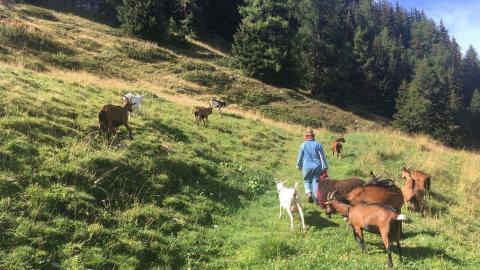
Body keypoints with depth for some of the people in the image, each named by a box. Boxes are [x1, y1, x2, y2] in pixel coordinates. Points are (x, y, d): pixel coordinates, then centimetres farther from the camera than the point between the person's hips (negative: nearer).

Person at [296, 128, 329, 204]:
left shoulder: (303, 145, -2)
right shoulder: (318, 144, -2)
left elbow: (300, 156, 5)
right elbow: (322, 156, -3)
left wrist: (299, 166, 20)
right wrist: (325, 167, 2)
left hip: (307, 167, 0)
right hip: (317, 167, 0)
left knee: (307, 181, 17)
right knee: (316, 181, 8)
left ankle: (308, 193, -7)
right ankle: (316, 199, 3)